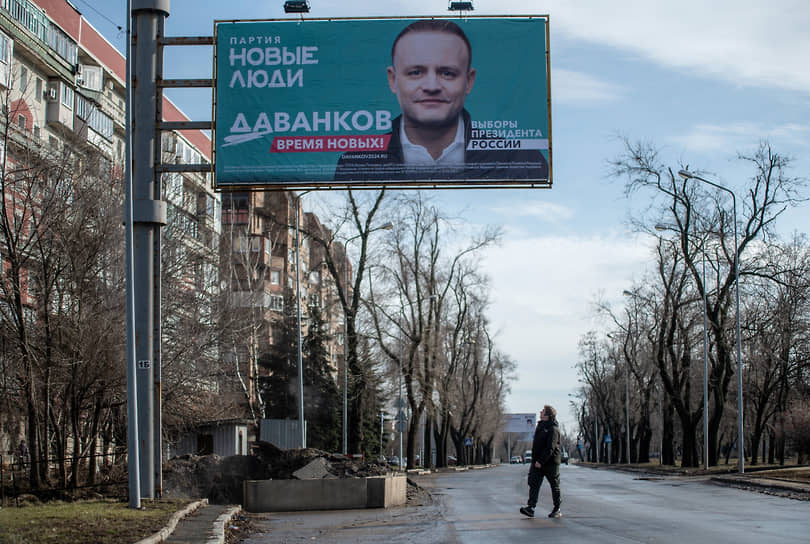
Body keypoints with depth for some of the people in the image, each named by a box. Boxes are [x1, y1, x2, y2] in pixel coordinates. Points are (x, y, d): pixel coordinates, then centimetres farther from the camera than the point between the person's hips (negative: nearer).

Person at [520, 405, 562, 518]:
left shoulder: (553, 429, -14)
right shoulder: (540, 425, 14)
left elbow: (550, 448, -21)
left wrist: (541, 461, -25)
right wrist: (535, 460, 15)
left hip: (550, 462, -8)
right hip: (537, 462, 8)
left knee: (555, 486, 5)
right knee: (533, 483, -6)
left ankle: (557, 510, 14)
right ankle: (530, 507, -15)